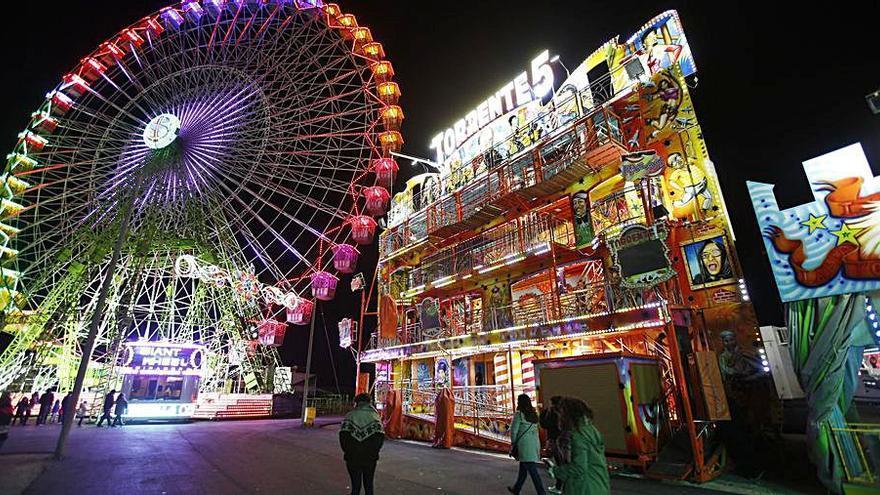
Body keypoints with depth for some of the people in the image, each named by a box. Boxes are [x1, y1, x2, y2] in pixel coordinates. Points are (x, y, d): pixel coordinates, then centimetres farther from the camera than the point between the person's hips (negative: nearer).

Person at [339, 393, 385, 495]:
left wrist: (347, 450, 1)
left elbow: (343, 434, -11)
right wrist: (374, 451, 2)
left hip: (353, 457, 0)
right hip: (370, 458, 1)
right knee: (368, 484, 17)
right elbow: (380, 436, -9)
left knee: (355, 484, 13)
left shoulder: (350, 415, -1)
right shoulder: (374, 415, 0)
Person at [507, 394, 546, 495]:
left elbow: (513, 430, -9)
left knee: (533, 470, -2)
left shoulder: (519, 414, -11)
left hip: (524, 444, -7)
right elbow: (535, 429, 6)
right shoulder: (534, 414, 8)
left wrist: (513, 443, 4)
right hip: (535, 443, 7)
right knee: (523, 468, 19)